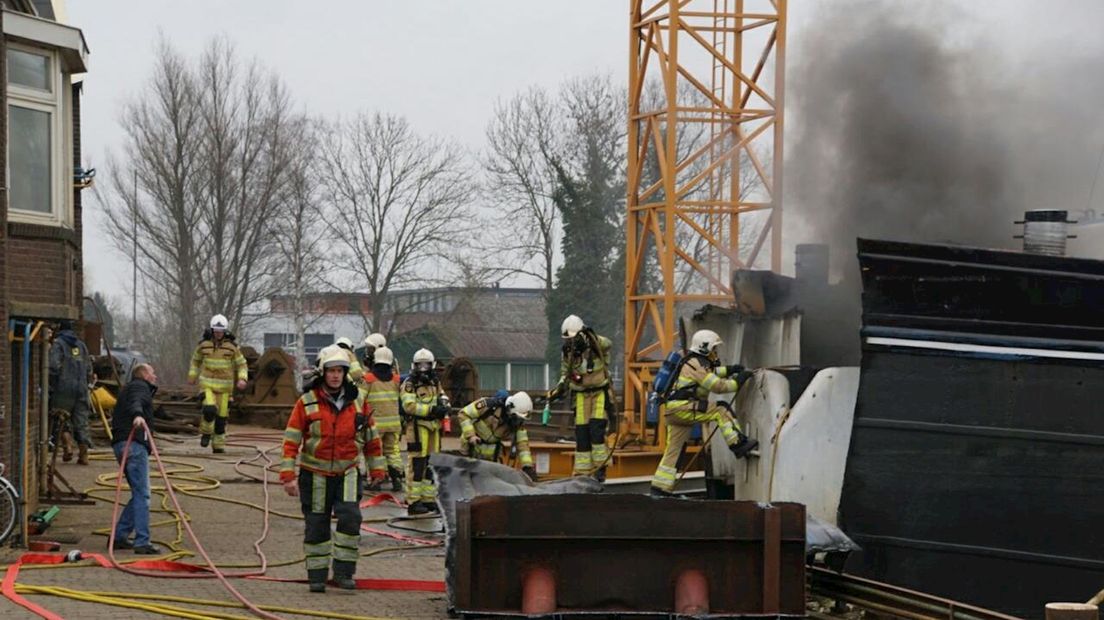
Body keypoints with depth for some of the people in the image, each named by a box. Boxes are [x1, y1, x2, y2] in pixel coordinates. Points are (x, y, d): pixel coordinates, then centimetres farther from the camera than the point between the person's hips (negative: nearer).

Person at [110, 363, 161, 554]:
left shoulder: (128, 388, 32)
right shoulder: (140, 386, 1)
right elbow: (136, 401, -21)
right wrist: (137, 415, -41)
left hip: (123, 444, 10)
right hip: (134, 444, -10)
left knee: (139, 494, 15)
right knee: (142, 494, -14)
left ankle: (119, 536, 15)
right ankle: (142, 542, -19)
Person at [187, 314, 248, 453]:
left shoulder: (232, 346, -6)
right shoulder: (204, 344, -2)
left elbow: (241, 365, 1)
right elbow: (196, 359, 17)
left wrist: (242, 379, -16)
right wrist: (192, 376, 14)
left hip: (224, 386, 1)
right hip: (207, 384, 0)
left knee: (221, 416, 2)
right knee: (210, 410, -22)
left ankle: (218, 445, 18)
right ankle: (206, 432, 7)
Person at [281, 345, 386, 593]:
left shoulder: (358, 402, 2)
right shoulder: (307, 403, -5)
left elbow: (371, 437, 13)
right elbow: (291, 440, -5)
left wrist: (376, 469, 14)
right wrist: (288, 476, -10)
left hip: (348, 472, 1)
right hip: (315, 473, -1)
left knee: (349, 517, -15)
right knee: (316, 524, 3)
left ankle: (344, 572, -6)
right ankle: (317, 575, 14)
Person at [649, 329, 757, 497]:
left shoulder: (697, 363, 20)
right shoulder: (695, 365, -10)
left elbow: (710, 373, 41)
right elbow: (718, 386, -14)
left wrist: (728, 370, 29)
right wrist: (738, 380, -6)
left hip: (675, 412, 10)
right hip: (681, 407, -10)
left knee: (673, 451, 8)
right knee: (721, 411, -12)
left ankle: (659, 488, 7)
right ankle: (738, 444, -16)